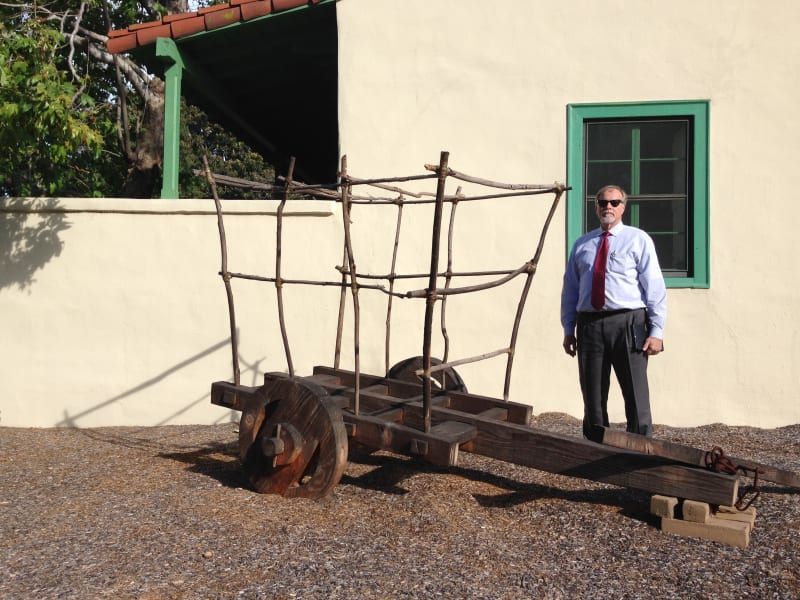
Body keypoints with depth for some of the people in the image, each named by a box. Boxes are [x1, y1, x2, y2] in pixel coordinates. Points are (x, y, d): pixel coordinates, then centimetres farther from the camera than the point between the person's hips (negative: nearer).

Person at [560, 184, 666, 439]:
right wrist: (568, 329, 9)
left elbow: (654, 287, -1)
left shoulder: (638, 240, 5)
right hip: (589, 325, 4)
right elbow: (570, 288, 16)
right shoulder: (582, 244, 16)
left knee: (636, 397, -2)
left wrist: (656, 331, -10)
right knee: (593, 399, 9)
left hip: (628, 324, -3)